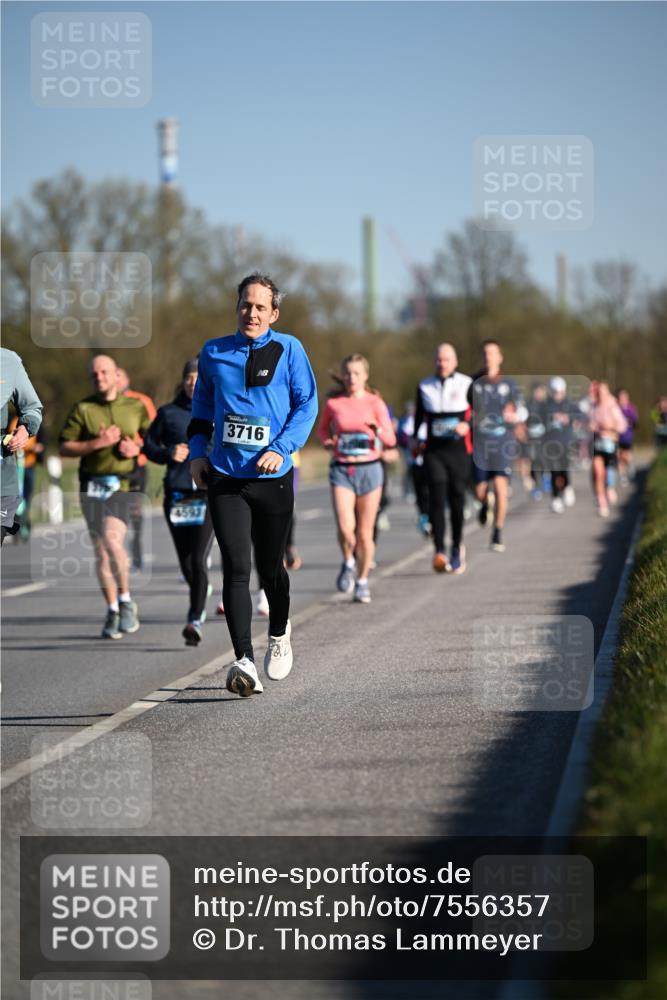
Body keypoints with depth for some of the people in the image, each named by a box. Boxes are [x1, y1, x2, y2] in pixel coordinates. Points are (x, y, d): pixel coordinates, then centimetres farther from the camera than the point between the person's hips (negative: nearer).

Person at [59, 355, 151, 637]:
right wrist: (97, 443, -12)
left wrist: (137, 449, -4)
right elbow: (65, 448, 0)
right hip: (92, 485, 2)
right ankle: (112, 611, 16)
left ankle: (125, 599, -4)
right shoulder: (82, 409, 5)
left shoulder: (136, 407, 9)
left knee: (112, 539, -22)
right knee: (101, 551, 5)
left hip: (124, 484, -2)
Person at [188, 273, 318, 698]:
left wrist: (281, 448, -11)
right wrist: (197, 451, 8)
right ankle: (244, 662, -17)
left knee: (270, 567, 12)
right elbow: (202, 407, 20)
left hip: (273, 478, -1)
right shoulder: (214, 353, 8)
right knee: (236, 569, -12)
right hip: (225, 477, 1)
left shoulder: (288, 349, 1)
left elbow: (307, 403, 1)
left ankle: (279, 633, 41)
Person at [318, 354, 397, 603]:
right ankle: (348, 563, 14)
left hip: (369, 469, 0)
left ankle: (362, 581, 21)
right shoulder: (333, 403, 4)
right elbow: (323, 429, 21)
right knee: (345, 528, -17)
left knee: (365, 533, 4)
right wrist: (327, 441, 0)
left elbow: (391, 440, -5)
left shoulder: (375, 403, -1)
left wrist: (378, 430, -25)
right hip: (341, 470, 0)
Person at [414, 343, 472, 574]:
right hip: (434, 451, 1)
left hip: (459, 451, -1)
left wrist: (467, 425, -15)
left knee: (456, 499, 4)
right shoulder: (424, 387, 9)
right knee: (436, 497, -14)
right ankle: (439, 551, -18)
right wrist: (414, 438, 19)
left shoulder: (467, 384, 2)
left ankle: (457, 548, 24)